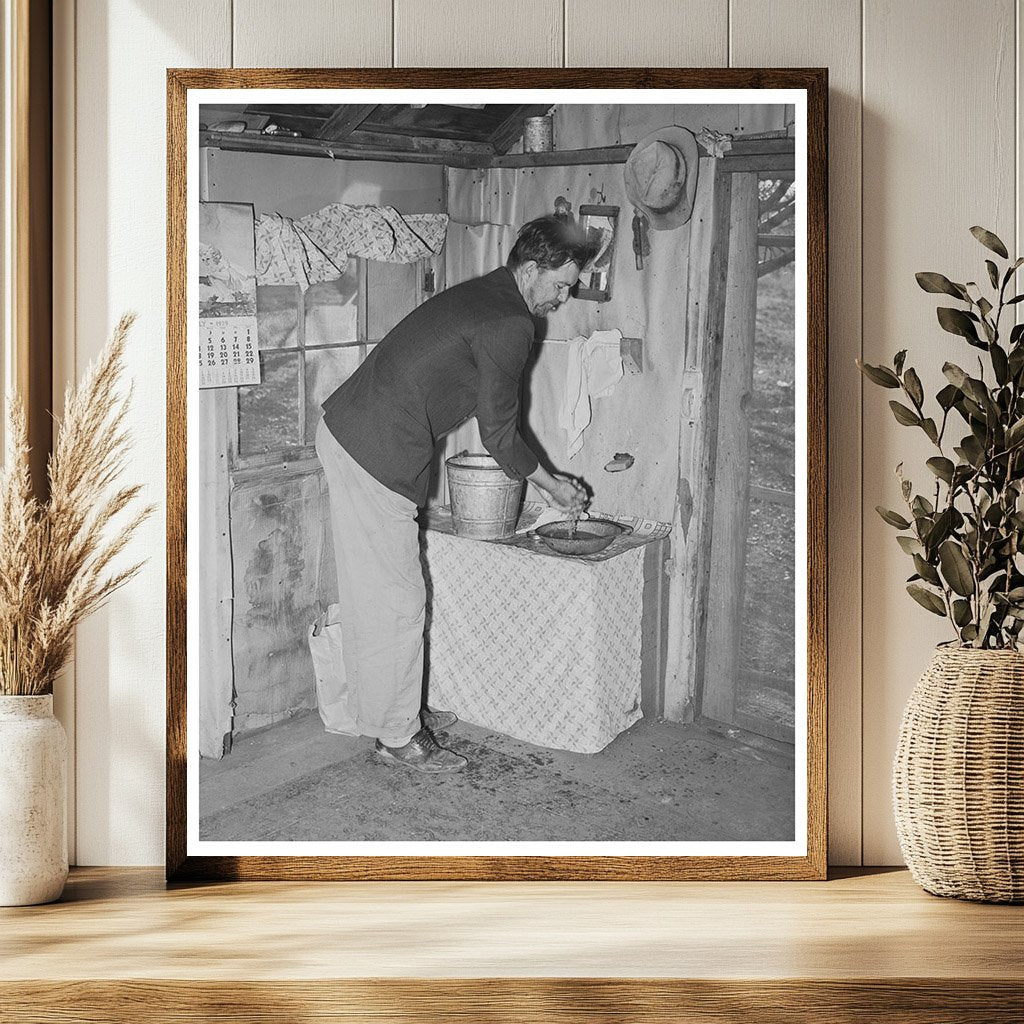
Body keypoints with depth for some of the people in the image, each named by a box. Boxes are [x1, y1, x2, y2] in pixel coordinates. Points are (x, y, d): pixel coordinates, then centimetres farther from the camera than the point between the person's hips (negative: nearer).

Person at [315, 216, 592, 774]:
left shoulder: (476, 295, 17)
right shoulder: (511, 325, -13)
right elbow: (499, 434, -8)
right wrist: (552, 485, 8)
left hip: (342, 428, 10)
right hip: (377, 456, -10)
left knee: (369, 592, 18)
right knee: (398, 600, 0)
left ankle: (385, 709, 30)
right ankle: (398, 734, 10)